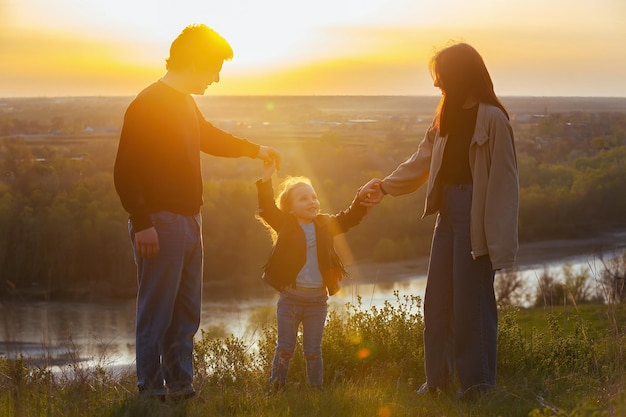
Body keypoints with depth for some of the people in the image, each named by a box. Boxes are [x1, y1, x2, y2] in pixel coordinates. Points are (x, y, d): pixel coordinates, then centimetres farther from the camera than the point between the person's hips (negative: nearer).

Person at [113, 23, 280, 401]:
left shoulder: (186, 104, 13)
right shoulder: (148, 105, -15)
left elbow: (208, 136, 34)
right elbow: (126, 171, -19)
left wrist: (255, 149, 41)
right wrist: (142, 224, -22)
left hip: (189, 220, 9)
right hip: (160, 223, -9)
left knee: (186, 314, 14)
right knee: (156, 315, -2)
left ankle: (181, 387, 23)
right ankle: (152, 392, 6)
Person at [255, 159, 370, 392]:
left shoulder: (325, 225, 6)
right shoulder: (286, 225, -2)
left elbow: (350, 217, 4)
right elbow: (268, 207, -13)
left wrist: (362, 197, -13)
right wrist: (267, 177, -22)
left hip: (317, 299, 2)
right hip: (290, 297, -2)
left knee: (313, 350, 10)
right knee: (285, 348, 5)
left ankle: (316, 389, 18)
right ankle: (275, 389, 13)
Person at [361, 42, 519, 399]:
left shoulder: (492, 118, -13)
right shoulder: (449, 116, 12)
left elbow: (504, 181, -15)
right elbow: (423, 161, 22)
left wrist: (499, 241, -18)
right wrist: (387, 186, 26)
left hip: (475, 214, -8)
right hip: (448, 209, 8)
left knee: (471, 299, -1)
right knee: (438, 298, 11)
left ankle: (476, 382, 11)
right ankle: (440, 377, 21)